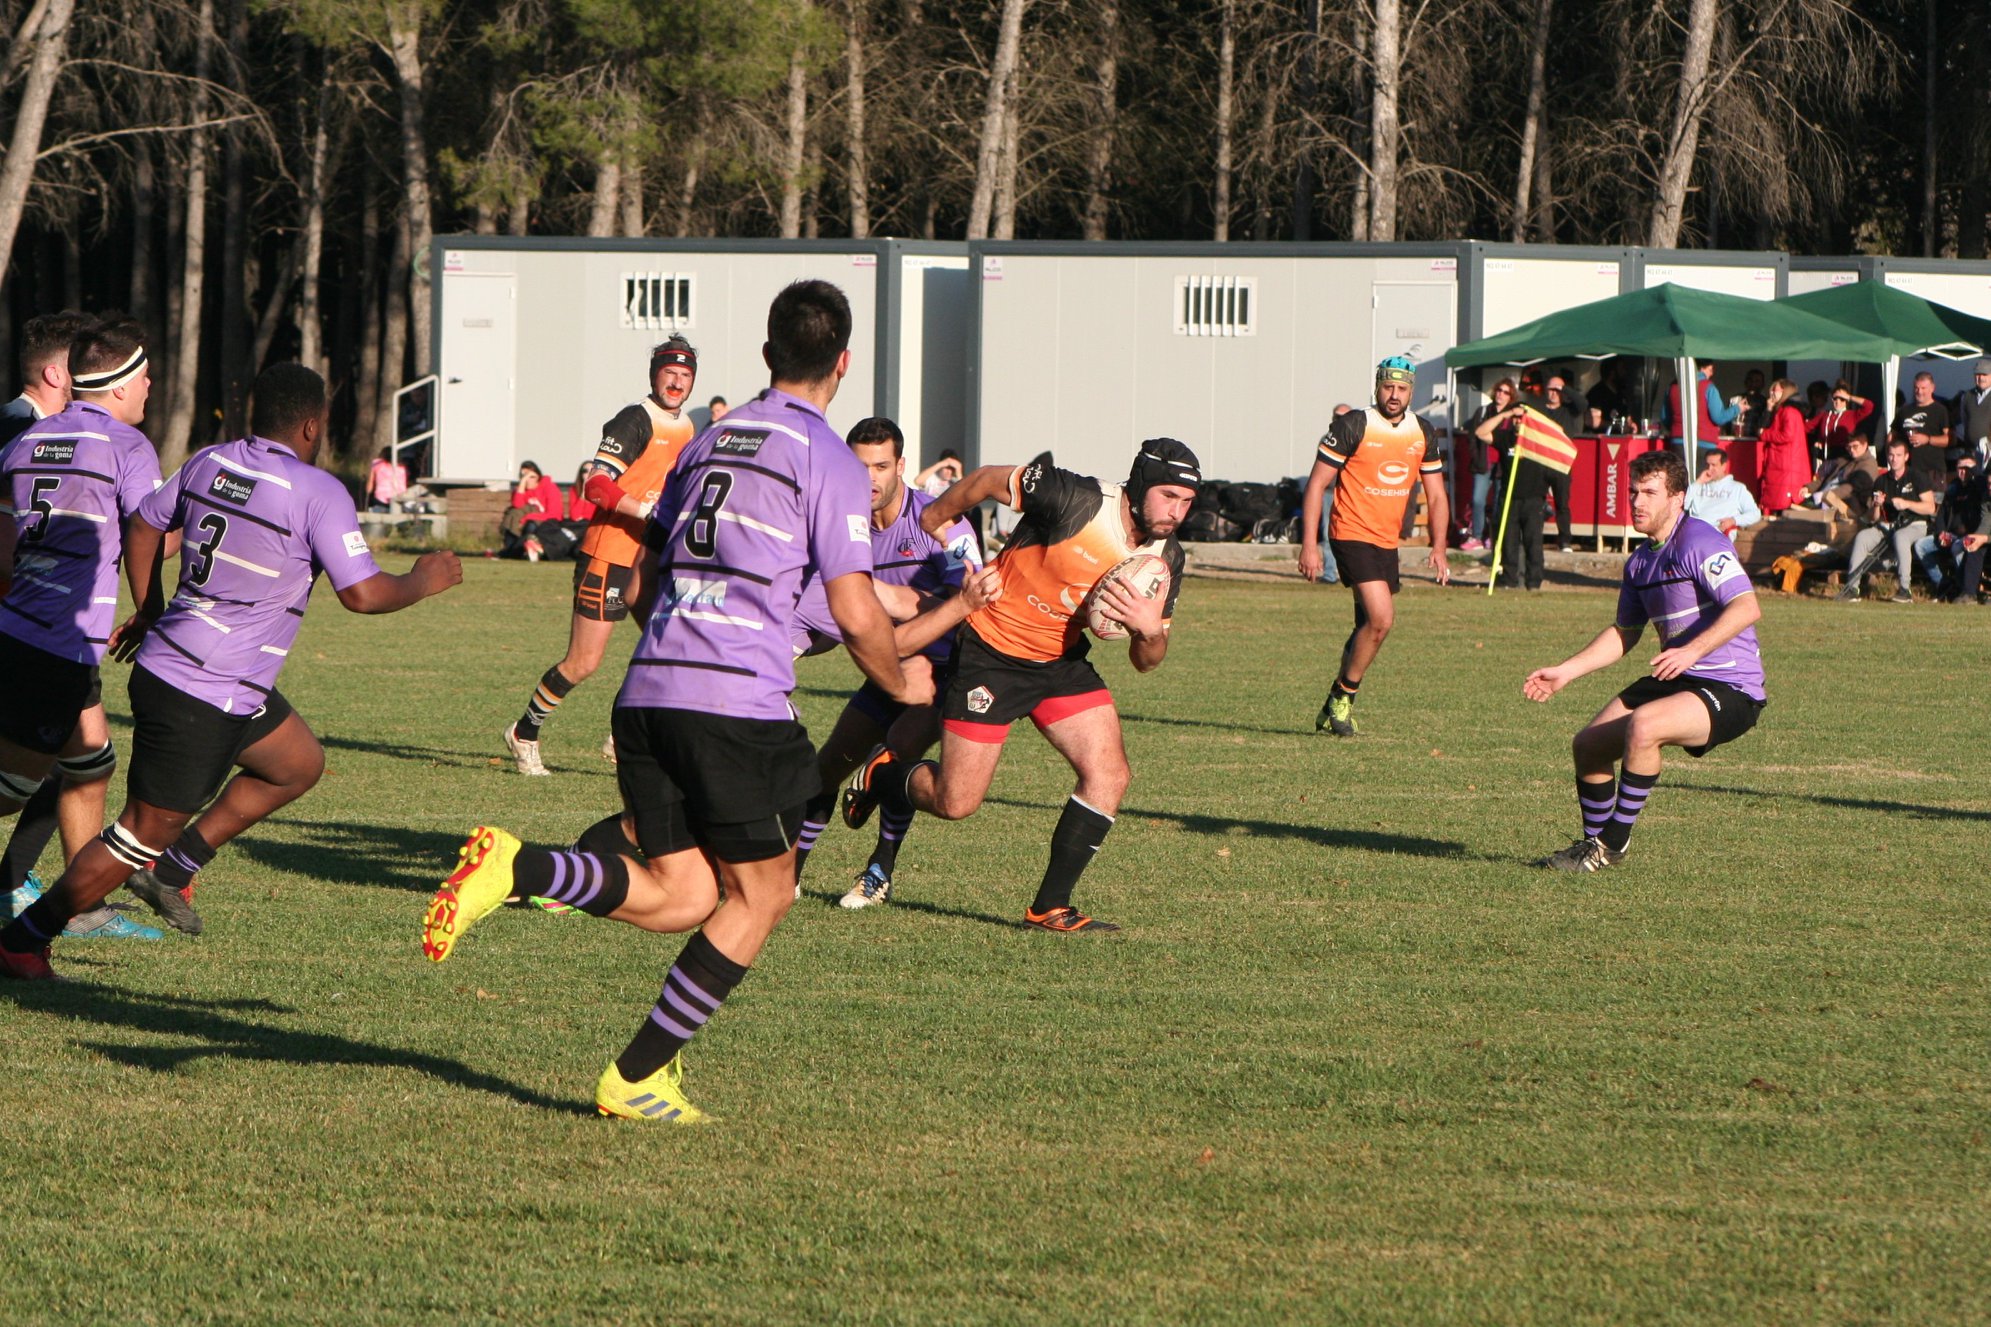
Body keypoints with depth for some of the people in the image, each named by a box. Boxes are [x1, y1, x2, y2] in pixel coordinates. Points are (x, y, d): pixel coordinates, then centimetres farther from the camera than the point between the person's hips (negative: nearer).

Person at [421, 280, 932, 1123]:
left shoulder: (706, 443, 20)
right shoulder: (829, 462, -1)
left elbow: (641, 584, 25)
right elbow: (855, 615, -5)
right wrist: (901, 684, 15)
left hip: (648, 691, 6)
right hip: (739, 701, -6)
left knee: (680, 897, 8)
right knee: (762, 894, 10)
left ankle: (513, 868, -17)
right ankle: (635, 1078, 6)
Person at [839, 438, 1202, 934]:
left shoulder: (1165, 560, -6)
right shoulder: (1078, 502, -27)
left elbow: (1145, 661, 1)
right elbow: (991, 480, -10)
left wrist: (1150, 631, -23)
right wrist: (938, 517, 6)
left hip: (1062, 662, 6)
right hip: (992, 653, -6)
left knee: (1109, 775, -11)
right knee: (956, 803, -4)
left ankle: (1050, 906, 0)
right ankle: (884, 775, 29)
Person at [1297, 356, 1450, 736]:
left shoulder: (1422, 434, 7)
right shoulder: (1353, 426, -10)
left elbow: (1436, 495, 15)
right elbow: (1317, 483, -9)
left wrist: (1439, 548, 3)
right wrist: (1309, 544, -14)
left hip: (1387, 543, 7)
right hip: (1353, 535, -7)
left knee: (1370, 626, 10)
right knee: (1381, 618, -19)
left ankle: (1333, 711, 23)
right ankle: (1343, 697, -3)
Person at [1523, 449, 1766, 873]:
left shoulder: (1698, 541, -16)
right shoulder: (1641, 560, 13)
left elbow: (1747, 608, -28)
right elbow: (1625, 632, 26)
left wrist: (1691, 651, -38)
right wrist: (1564, 672, 18)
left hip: (1730, 690, -9)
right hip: (1675, 681, 9)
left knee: (1643, 726, -32)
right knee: (1588, 744, 4)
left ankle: (1612, 843, -17)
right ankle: (1595, 841, 25)